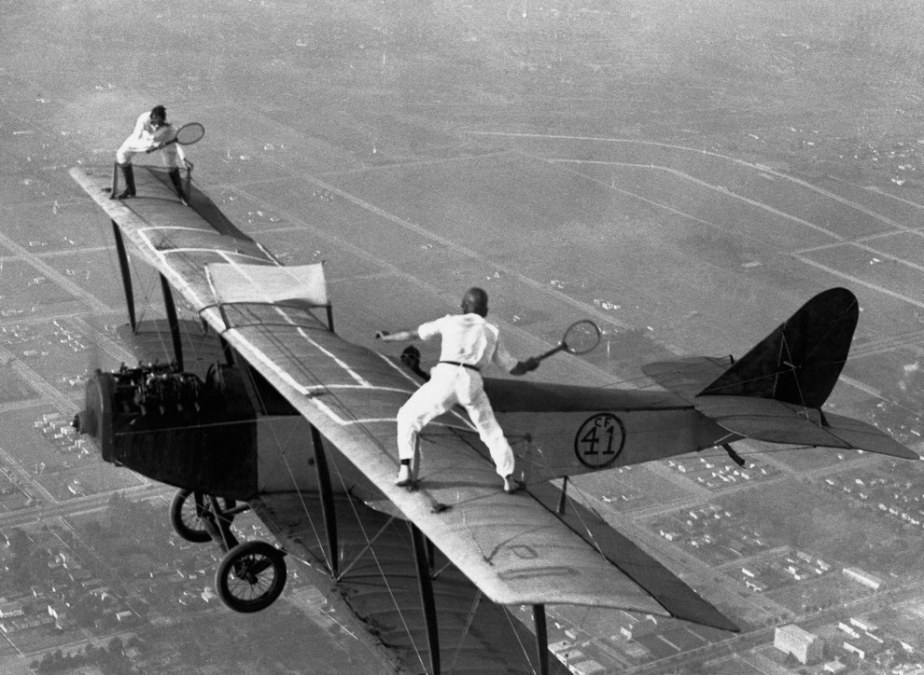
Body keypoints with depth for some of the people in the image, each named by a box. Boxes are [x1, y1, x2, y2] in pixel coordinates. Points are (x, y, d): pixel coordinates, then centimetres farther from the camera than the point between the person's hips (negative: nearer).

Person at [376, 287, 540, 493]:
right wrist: (529, 365, 46)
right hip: (472, 382, 2)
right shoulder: (492, 333, 23)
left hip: (445, 376, -2)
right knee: (491, 431, 21)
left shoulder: (450, 322, 18)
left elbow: (413, 334, 23)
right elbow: (513, 368, 25)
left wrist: (388, 337, 39)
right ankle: (508, 479, 19)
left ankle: (405, 470, 5)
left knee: (408, 417, 15)